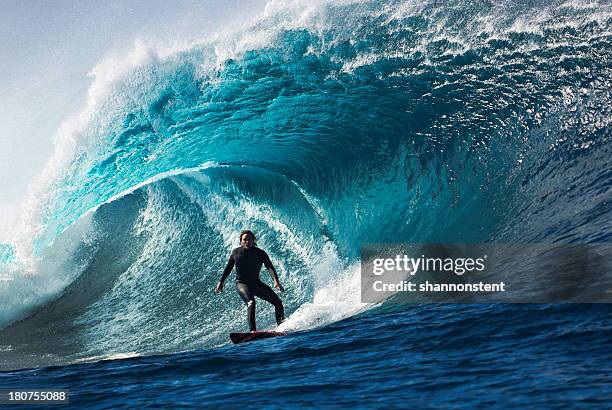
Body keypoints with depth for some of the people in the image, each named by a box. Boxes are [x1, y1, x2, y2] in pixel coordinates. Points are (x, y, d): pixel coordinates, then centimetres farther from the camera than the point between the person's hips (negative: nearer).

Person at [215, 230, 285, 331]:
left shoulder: (260, 253, -3)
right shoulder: (236, 252, 0)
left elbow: (270, 268, -11)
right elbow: (228, 268, 13)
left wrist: (276, 281, -26)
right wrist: (221, 282, 13)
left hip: (256, 283, 3)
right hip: (241, 283, -3)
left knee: (278, 302, -4)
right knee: (251, 302, -33)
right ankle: (253, 330, -42)